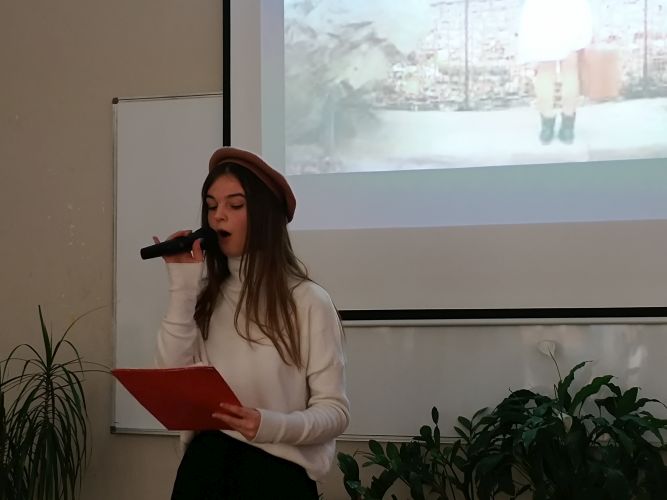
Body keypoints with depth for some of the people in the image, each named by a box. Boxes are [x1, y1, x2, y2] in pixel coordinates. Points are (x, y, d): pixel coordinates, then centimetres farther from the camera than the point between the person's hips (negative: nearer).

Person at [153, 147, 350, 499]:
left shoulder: (308, 301, -8)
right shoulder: (205, 295, 3)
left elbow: (334, 410, -8)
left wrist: (272, 425, -26)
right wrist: (182, 290, -8)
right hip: (202, 467, 3)